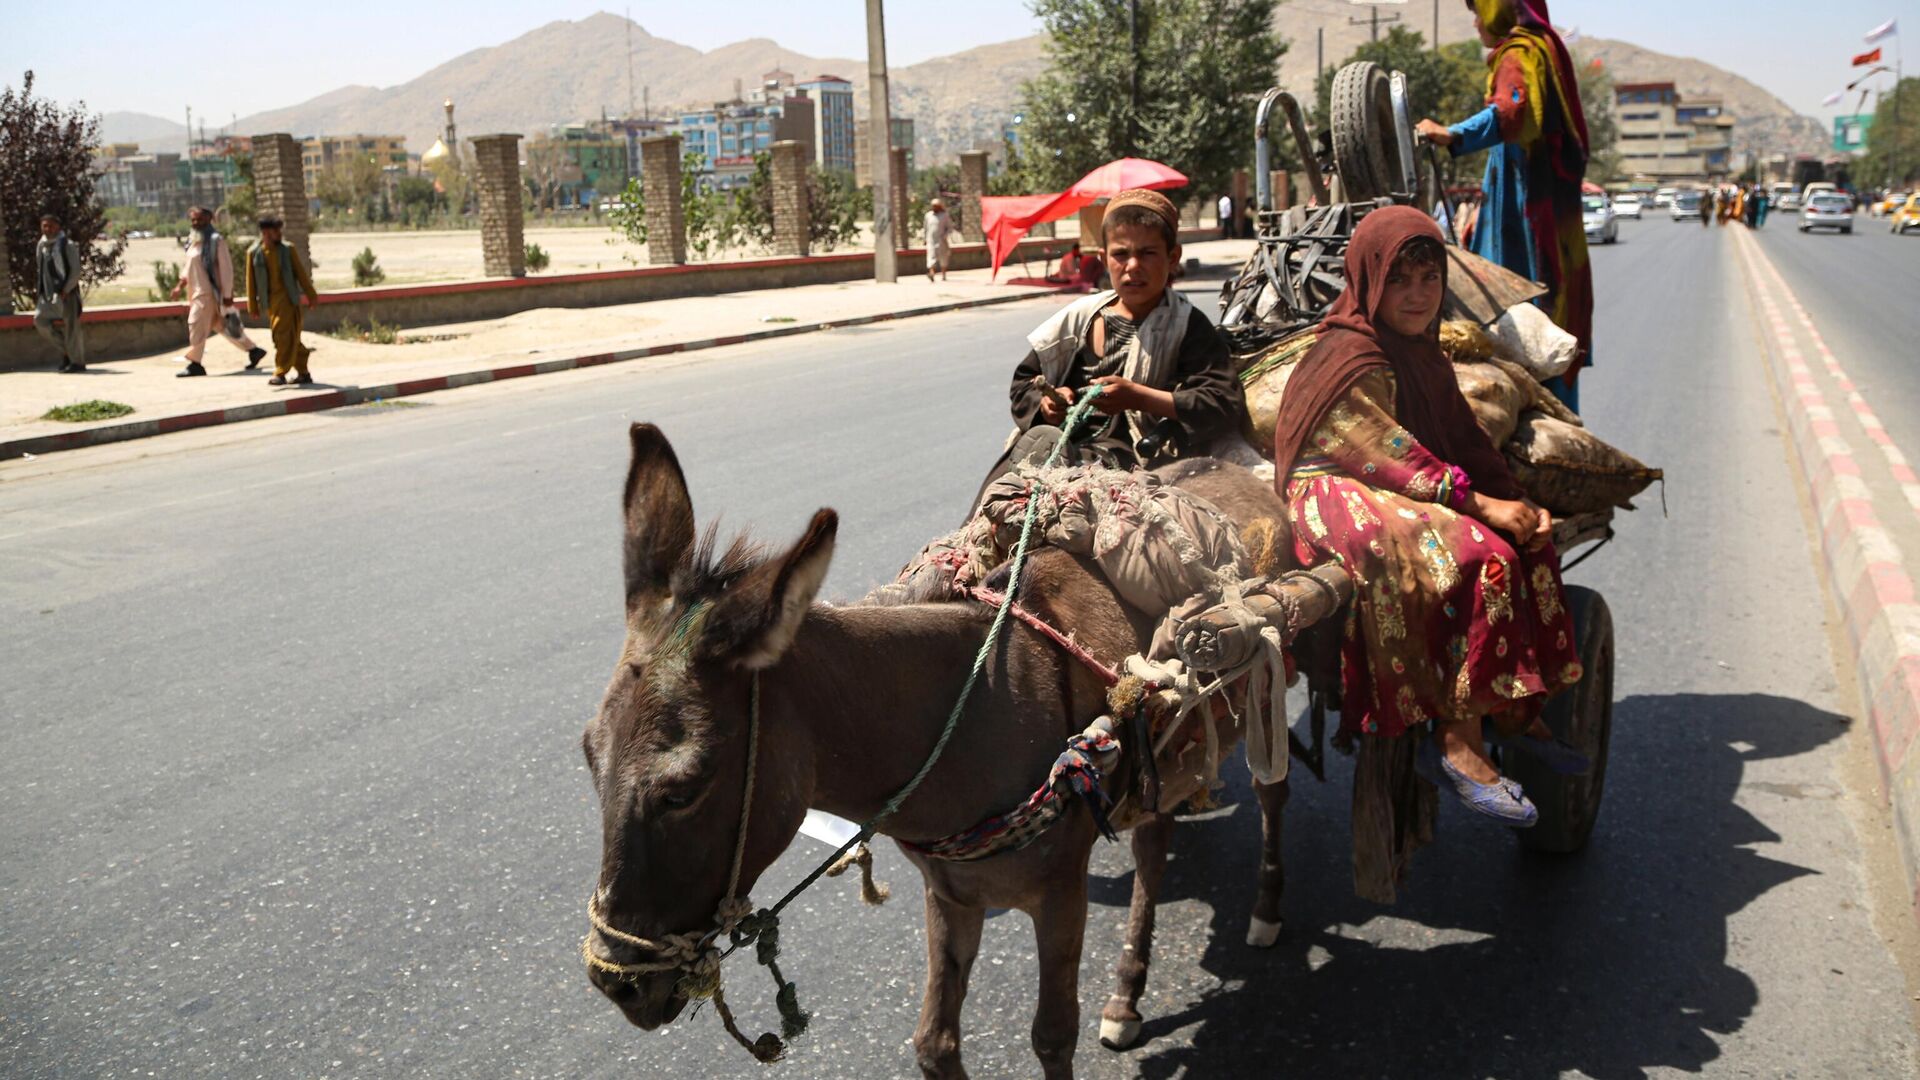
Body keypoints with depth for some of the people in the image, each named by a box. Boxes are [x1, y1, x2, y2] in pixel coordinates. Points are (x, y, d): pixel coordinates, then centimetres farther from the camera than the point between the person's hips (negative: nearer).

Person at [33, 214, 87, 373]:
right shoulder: (41, 246, 12)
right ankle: (65, 349, 15)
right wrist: (38, 288, 10)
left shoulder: (67, 245, -8)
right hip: (48, 293, 7)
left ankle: (77, 361, 3)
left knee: (71, 325, -4)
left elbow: (75, 271, -11)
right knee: (40, 319, 0)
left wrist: (65, 291, -18)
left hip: (66, 292, -7)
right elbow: (41, 270, 21)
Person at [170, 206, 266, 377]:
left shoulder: (216, 241, -11)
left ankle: (195, 364, -1)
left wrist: (227, 295, -16)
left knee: (196, 325, -8)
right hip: (197, 291, 8)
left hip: (208, 292, -8)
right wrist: (180, 286, 16)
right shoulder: (194, 241, 14)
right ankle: (254, 350, 20)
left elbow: (226, 269, -13)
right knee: (221, 326, 12)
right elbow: (189, 267, 25)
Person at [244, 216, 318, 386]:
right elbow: (251, 281, 3)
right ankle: (303, 373, 18)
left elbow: (301, 273, 6)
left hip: (287, 298, -2)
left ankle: (280, 374, -5)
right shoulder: (254, 253, 1)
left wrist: (311, 295, 6)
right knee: (291, 339, 8)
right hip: (269, 302, 2)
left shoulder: (288, 250, 1)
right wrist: (252, 306, 4)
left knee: (285, 337, -9)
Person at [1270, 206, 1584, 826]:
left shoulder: (1424, 356, 17)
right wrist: (1482, 504, -22)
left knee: (1528, 538, -4)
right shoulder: (1350, 358, -12)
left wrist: (1519, 503, -7)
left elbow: (1467, 443, 10)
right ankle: (1457, 746, -24)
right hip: (1336, 499, -9)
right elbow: (1391, 458, -20)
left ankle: (1515, 712, 4)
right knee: (1479, 556, -27)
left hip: (1401, 495, 9)